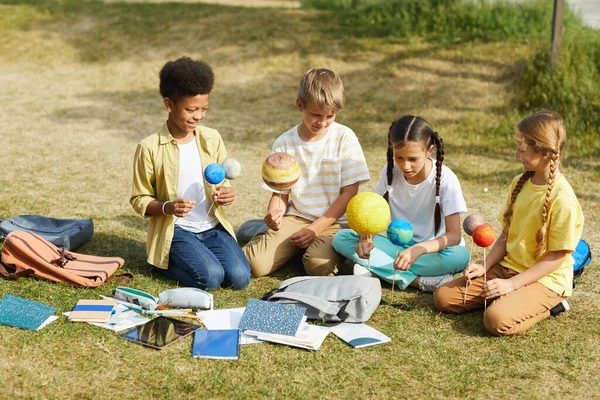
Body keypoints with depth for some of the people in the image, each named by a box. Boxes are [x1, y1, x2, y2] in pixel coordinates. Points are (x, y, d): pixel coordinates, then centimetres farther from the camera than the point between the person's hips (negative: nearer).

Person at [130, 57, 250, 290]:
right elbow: (139, 200, -2)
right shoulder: (150, 148, -8)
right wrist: (167, 207, -22)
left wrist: (226, 194, -12)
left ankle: (199, 255, 11)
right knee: (210, 277, -24)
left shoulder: (212, 139, 3)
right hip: (174, 229, -4)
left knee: (239, 277, -16)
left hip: (213, 226, 4)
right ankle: (164, 260, 4)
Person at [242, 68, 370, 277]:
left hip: (333, 221, -1)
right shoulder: (284, 144, 1)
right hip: (296, 218, 2)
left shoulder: (345, 138, -5)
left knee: (318, 265, -30)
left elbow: (349, 192, -5)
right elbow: (280, 193, 5)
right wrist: (274, 215, -19)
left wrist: (316, 228, -12)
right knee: (256, 264, -19)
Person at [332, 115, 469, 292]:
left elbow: (454, 235, -22)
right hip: (396, 245, 4)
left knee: (461, 255, -36)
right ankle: (418, 280, -26)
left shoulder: (445, 179, -17)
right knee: (341, 238, -19)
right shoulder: (390, 171, -6)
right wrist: (365, 238, -27)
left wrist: (418, 250, -40)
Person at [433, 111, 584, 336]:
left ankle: (545, 306, -3)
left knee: (497, 320, -32)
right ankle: (510, 298, 9)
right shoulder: (519, 184, 4)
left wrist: (512, 284, -21)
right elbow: (506, 234, 8)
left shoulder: (562, 199, -20)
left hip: (545, 279, -7)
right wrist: (484, 266, -6)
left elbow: (556, 258, -18)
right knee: (443, 297, -4)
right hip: (507, 267, 7)